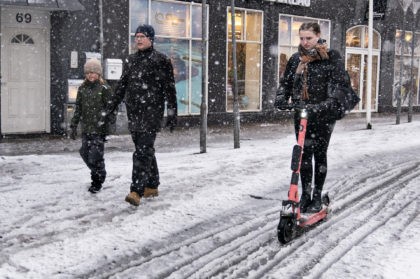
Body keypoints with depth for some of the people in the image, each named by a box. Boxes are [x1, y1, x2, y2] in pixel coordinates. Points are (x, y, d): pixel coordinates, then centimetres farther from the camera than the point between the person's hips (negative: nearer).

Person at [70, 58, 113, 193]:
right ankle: (97, 175, 30)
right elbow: (78, 108, 14)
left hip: (99, 129, -5)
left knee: (95, 155, -8)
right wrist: (74, 126, 10)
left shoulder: (104, 88, -5)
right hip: (86, 128, 5)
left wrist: (107, 126, -11)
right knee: (85, 153, 8)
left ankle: (97, 181, 10)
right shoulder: (82, 88, 10)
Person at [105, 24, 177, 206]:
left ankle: (136, 191, -18)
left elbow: (169, 88, -4)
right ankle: (152, 186, 23)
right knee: (146, 150, 12)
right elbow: (122, 85, 23)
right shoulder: (130, 60, 16)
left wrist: (172, 113, -8)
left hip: (151, 112, -6)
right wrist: (112, 105, 21)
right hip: (133, 112, 6)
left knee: (143, 151, -13)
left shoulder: (161, 60, -3)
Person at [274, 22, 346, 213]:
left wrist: (327, 104, -26)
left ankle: (317, 197, 14)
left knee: (319, 154, 4)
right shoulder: (295, 59, 9)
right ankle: (305, 195, 14)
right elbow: (286, 82, 13)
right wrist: (281, 99, -6)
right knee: (304, 154, 5)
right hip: (301, 113, 4)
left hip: (323, 114, -4)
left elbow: (337, 83, -13)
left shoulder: (331, 57, -6)